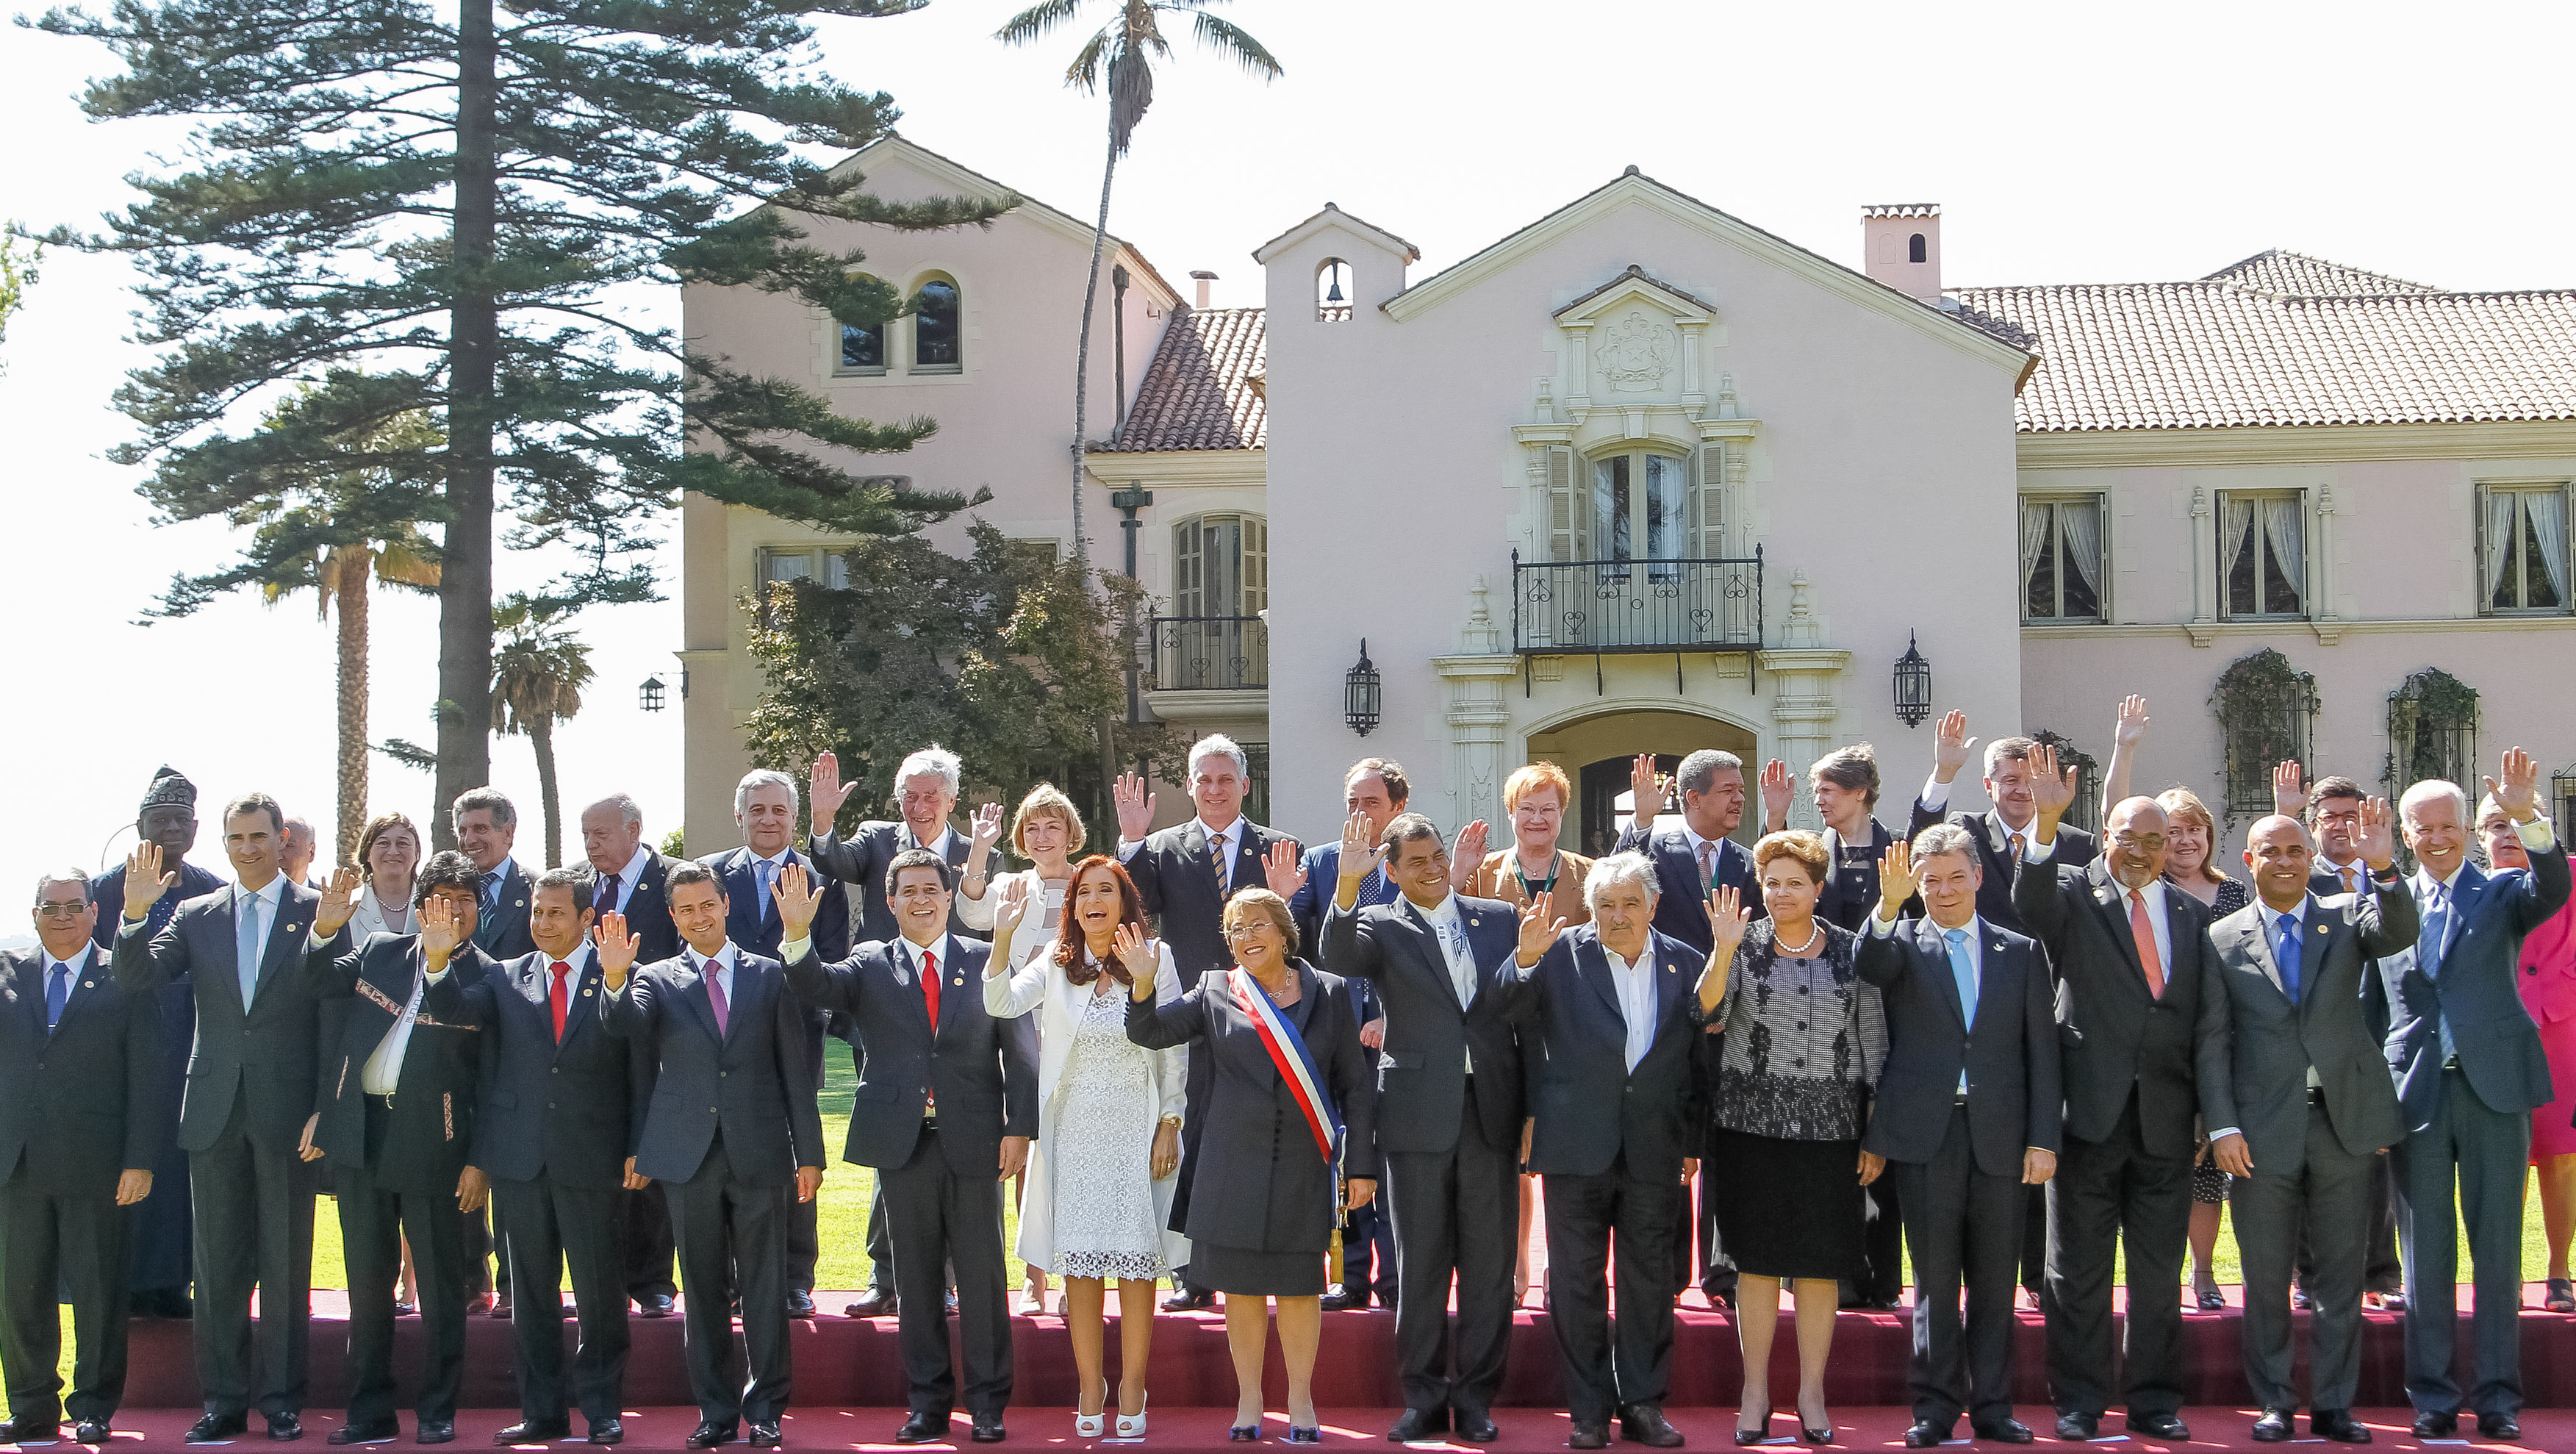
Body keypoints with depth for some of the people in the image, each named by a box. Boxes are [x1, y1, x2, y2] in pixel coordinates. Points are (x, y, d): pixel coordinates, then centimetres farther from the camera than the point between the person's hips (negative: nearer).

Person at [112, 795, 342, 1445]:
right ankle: (224, 1400, 14)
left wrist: (325, 1108, -8)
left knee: (286, 1262, 3)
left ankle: (282, 1399, 12)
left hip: (286, 1111, -3)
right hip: (216, 1111, 3)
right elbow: (135, 980, 0)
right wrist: (135, 914, -16)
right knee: (218, 1264, 6)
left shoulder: (317, 911, 1)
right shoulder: (196, 916, 10)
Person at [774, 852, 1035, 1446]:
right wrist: (798, 935, -29)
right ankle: (929, 1401, 16)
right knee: (915, 1278, 7)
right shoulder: (871, 965, 7)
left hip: (974, 1144, -1)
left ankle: (988, 1402, 12)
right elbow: (816, 988, -10)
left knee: (982, 1275, 3)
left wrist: (1019, 1127, -6)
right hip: (903, 1144, 1)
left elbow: (1019, 1047, 2)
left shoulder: (987, 960, 5)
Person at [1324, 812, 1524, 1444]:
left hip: (1492, 1112, 2)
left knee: (1488, 1261, 6)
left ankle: (1476, 1395, 15)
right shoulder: (1383, 927, 2)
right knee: (1420, 1261, 5)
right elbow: (1340, 958, -19)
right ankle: (1424, 1397, 14)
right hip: (1419, 1115, -2)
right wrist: (1347, 884, -32)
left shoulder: (1500, 918, 10)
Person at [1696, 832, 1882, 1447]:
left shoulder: (1851, 951, 6)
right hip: (1752, 1121, -1)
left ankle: (1812, 1392, 15)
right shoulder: (1741, 946, 3)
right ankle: (1755, 1390, 14)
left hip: (1830, 1125, 1)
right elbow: (1708, 1014, -12)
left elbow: (1873, 1038, 8)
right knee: (1757, 1260, 4)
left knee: (1821, 1263, 4)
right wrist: (1724, 951, -26)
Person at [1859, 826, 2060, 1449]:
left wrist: (2043, 1139, 1)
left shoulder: (2020, 952, 11)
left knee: (1995, 1280, 7)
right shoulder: (1903, 943, 6)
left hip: (2000, 1136, 1)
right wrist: (1889, 904, -35)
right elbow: (1871, 966, -19)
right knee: (1935, 1279, 3)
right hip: (1926, 1135, -1)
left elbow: (2042, 1052, 8)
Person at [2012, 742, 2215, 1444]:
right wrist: (2047, 821, -37)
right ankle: (2080, 1400, 13)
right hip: (2090, 1110, -3)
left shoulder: (2194, 916, 12)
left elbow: (2205, 1018, 12)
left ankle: (2155, 1400, 20)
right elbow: (2031, 901, -22)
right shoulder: (2075, 895, 1)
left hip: (2166, 1119, 3)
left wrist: (2212, 1111, 7)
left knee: (2159, 1271, 10)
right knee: (2079, 1269, 4)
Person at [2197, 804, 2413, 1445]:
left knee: (2342, 1273, 6)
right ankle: (2274, 1403, 16)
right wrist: (2222, 1125, -7)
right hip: (2263, 1129, 0)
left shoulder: (2348, 917, 7)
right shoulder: (2223, 940, 5)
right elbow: (2212, 1041, 2)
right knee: (2266, 1278, 6)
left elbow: (2398, 933, -16)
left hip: (2344, 1121, 1)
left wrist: (2384, 867, -33)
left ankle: (2332, 1405, 15)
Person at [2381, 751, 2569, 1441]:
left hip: (2494, 1085, -1)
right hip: (2416, 1093, 2)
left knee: (2498, 1248, 3)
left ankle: (2498, 1395, 10)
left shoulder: (2504, 892, 4)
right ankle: (2432, 1395, 13)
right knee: (2426, 1252, 6)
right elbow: (2370, 1000, 10)